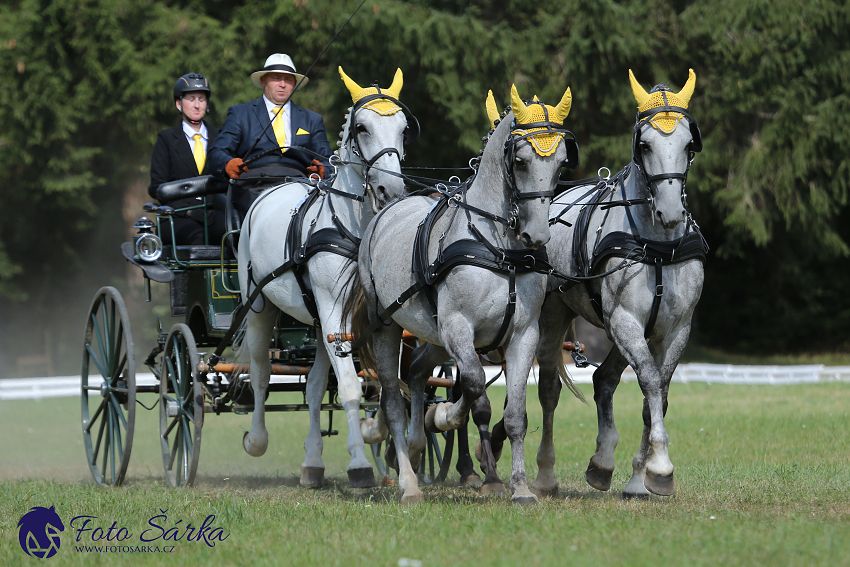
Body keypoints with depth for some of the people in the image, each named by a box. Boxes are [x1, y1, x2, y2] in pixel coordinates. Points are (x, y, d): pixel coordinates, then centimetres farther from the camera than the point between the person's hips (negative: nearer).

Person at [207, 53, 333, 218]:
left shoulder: (312, 120, 28)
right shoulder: (240, 113, 21)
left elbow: (326, 160, 21)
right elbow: (217, 153, 11)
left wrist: (322, 169, -6)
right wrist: (228, 164, -15)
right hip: (254, 184, -2)